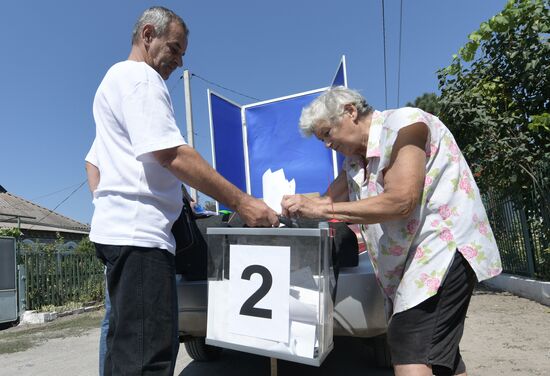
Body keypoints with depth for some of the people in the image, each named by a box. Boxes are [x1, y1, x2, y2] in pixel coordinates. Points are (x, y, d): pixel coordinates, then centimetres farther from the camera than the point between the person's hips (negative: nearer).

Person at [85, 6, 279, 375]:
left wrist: (174, 195, 26)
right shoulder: (140, 77, -7)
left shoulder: (117, 77, 26)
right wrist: (240, 202, -19)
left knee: (128, 345, 17)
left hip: (123, 228, 11)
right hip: (139, 231, -11)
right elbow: (171, 154, -19)